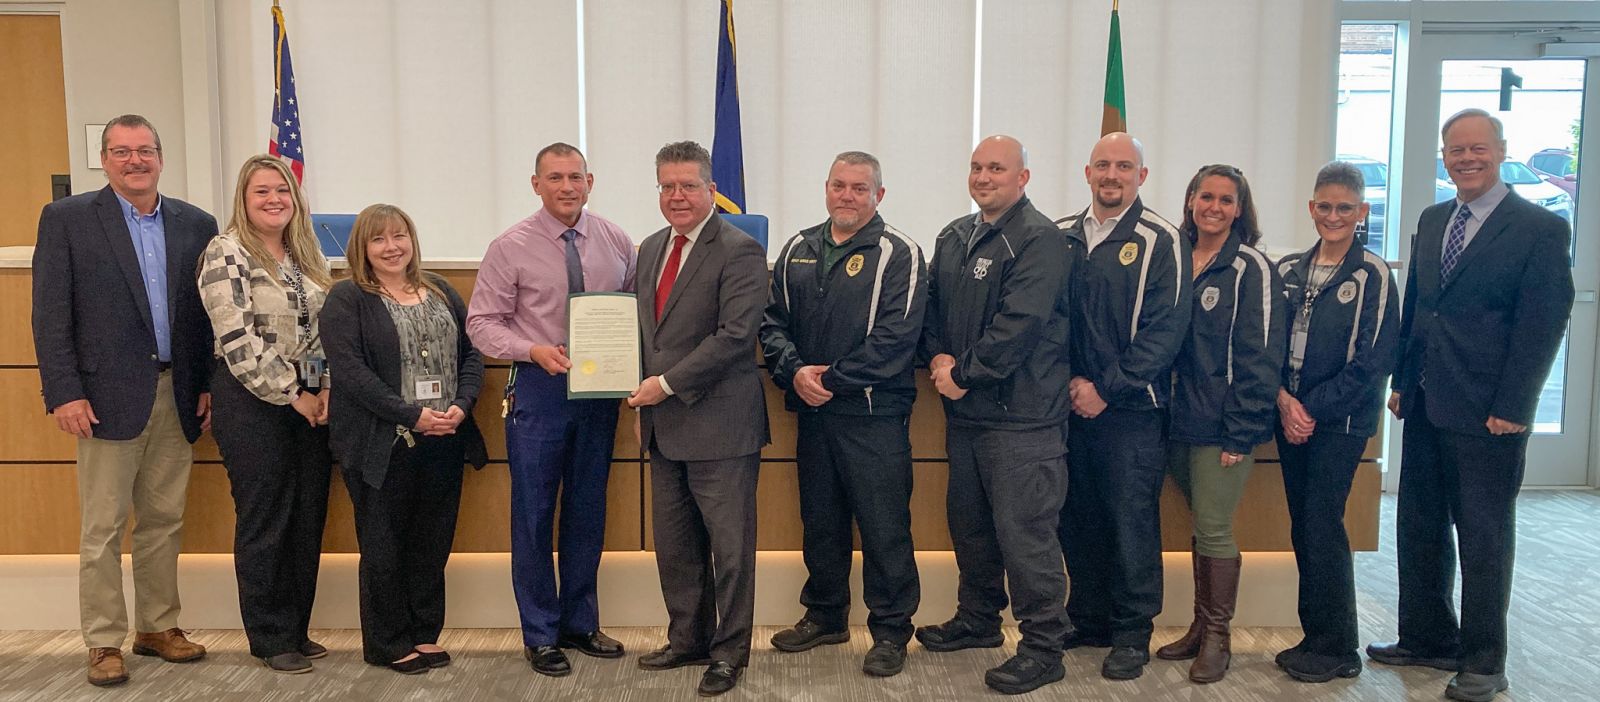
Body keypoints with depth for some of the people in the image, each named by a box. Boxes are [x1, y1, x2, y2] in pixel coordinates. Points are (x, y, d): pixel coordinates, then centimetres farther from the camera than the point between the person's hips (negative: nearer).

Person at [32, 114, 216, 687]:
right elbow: (50, 315, -4)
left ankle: (158, 627, 24)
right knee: (102, 528, 3)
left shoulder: (195, 225, 9)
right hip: (109, 397, -3)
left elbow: (208, 312, 9)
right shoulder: (66, 219, 0)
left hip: (177, 397, 3)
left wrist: (209, 385, 4)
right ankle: (104, 642, 14)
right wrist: (64, 392, -11)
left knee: (164, 522, 11)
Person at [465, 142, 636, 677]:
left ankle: (579, 622, 30)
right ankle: (540, 634, 21)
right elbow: (482, 323, -4)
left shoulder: (616, 242, 2)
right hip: (539, 388, -3)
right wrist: (534, 349, -20)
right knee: (534, 513, 5)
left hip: (601, 387, 3)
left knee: (587, 511, 13)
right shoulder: (511, 248, -6)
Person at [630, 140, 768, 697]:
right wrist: (644, 403, 12)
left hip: (719, 426, -7)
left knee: (729, 546, 4)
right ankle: (688, 640, 30)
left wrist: (667, 384, -17)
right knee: (673, 545, 15)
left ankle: (729, 652, 18)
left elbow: (735, 334, -19)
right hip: (665, 426, 8)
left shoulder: (739, 251, -10)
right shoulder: (651, 249, 14)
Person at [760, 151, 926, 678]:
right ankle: (825, 615, 33)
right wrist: (794, 371, -10)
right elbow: (773, 319, 8)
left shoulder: (898, 254, -6)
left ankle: (891, 630, 15)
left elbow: (895, 336, -16)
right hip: (812, 413, 6)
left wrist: (832, 380, -17)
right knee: (820, 520, 17)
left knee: (884, 526, 0)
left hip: (874, 416, -5)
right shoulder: (798, 251, 11)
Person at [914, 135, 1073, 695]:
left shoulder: (1039, 240, -11)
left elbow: (1018, 324, -20)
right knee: (968, 521, 19)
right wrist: (937, 357, -4)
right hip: (964, 409, 8)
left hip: (1019, 413, -8)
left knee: (1023, 531, -5)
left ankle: (1043, 648, 8)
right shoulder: (954, 238, 14)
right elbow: (933, 306, 15)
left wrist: (963, 373, -15)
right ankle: (978, 619, 36)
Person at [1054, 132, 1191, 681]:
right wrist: (1070, 381, -5)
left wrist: (1106, 389, -14)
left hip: (1130, 410, -4)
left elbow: (1164, 330, -11)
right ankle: (1088, 620, 27)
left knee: (1131, 522, 2)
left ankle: (1132, 635, 15)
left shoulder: (1160, 241, -5)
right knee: (1078, 518, 12)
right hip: (1071, 404, 5)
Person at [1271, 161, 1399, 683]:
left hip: (1340, 421, -5)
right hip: (1291, 418, 5)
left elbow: (1373, 361, -11)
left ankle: (1336, 649, 10)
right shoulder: (1287, 272, 8)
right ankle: (1317, 637, 20)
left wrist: (1314, 409, -13)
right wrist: (1284, 399, -7)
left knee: (1322, 525, -5)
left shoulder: (1373, 276, -6)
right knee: (1303, 528, 8)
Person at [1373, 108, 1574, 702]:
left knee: (1484, 539, 4)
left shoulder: (1541, 229, -7)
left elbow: (1543, 326, -11)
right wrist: (1401, 381, 10)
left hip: (1487, 415, -6)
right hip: (1424, 408, 6)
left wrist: (1510, 408, -14)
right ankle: (1427, 638, 28)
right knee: (1419, 530, 13)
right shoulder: (1432, 221, 12)